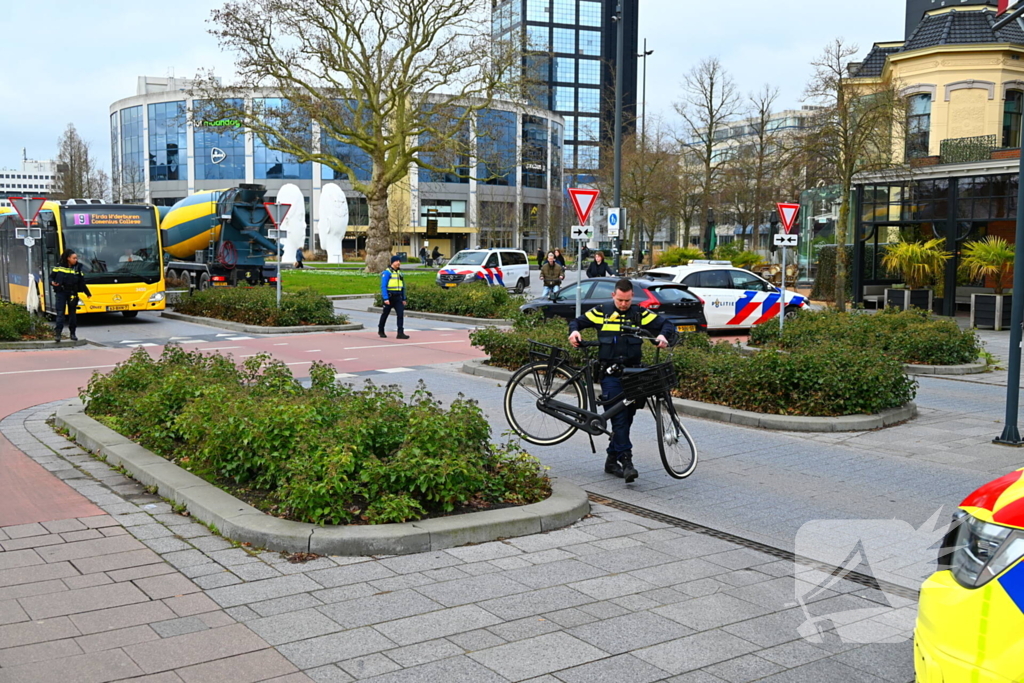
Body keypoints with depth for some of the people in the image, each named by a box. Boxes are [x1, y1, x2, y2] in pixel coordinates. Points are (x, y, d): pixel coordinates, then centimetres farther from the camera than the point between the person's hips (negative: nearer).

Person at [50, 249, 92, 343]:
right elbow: (51, 276, 8)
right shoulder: (59, 266, -1)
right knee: (60, 313, -6)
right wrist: (52, 282, -13)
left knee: (72, 313, 8)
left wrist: (87, 293, 5)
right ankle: (57, 333, -8)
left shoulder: (77, 268, 3)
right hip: (60, 293, -2)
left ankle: (72, 333, 17)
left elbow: (82, 282, 7)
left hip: (72, 294, 2)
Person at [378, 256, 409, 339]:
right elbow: (383, 286, -14)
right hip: (389, 298, -5)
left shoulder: (399, 272, 13)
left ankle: (400, 333, -12)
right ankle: (381, 331, 29)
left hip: (398, 298, 5)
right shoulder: (387, 273, -9)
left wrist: (403, 299, 15)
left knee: (401, 314, -10)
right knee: (385, 314, 10)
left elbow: (402, 286, 18)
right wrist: (385, 298, -22)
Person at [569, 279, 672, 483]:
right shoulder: (602, 312, 4)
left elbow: (666, 323, 3)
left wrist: (663, 335, -19)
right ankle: (626, 461, -15)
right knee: (619, 417, -12)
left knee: (626, 418, 7)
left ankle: (612, 460, 19)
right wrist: (574, 331, -10)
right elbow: (578, 321, 13)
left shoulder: (640, 314, 6)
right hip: (610, 373, -3)